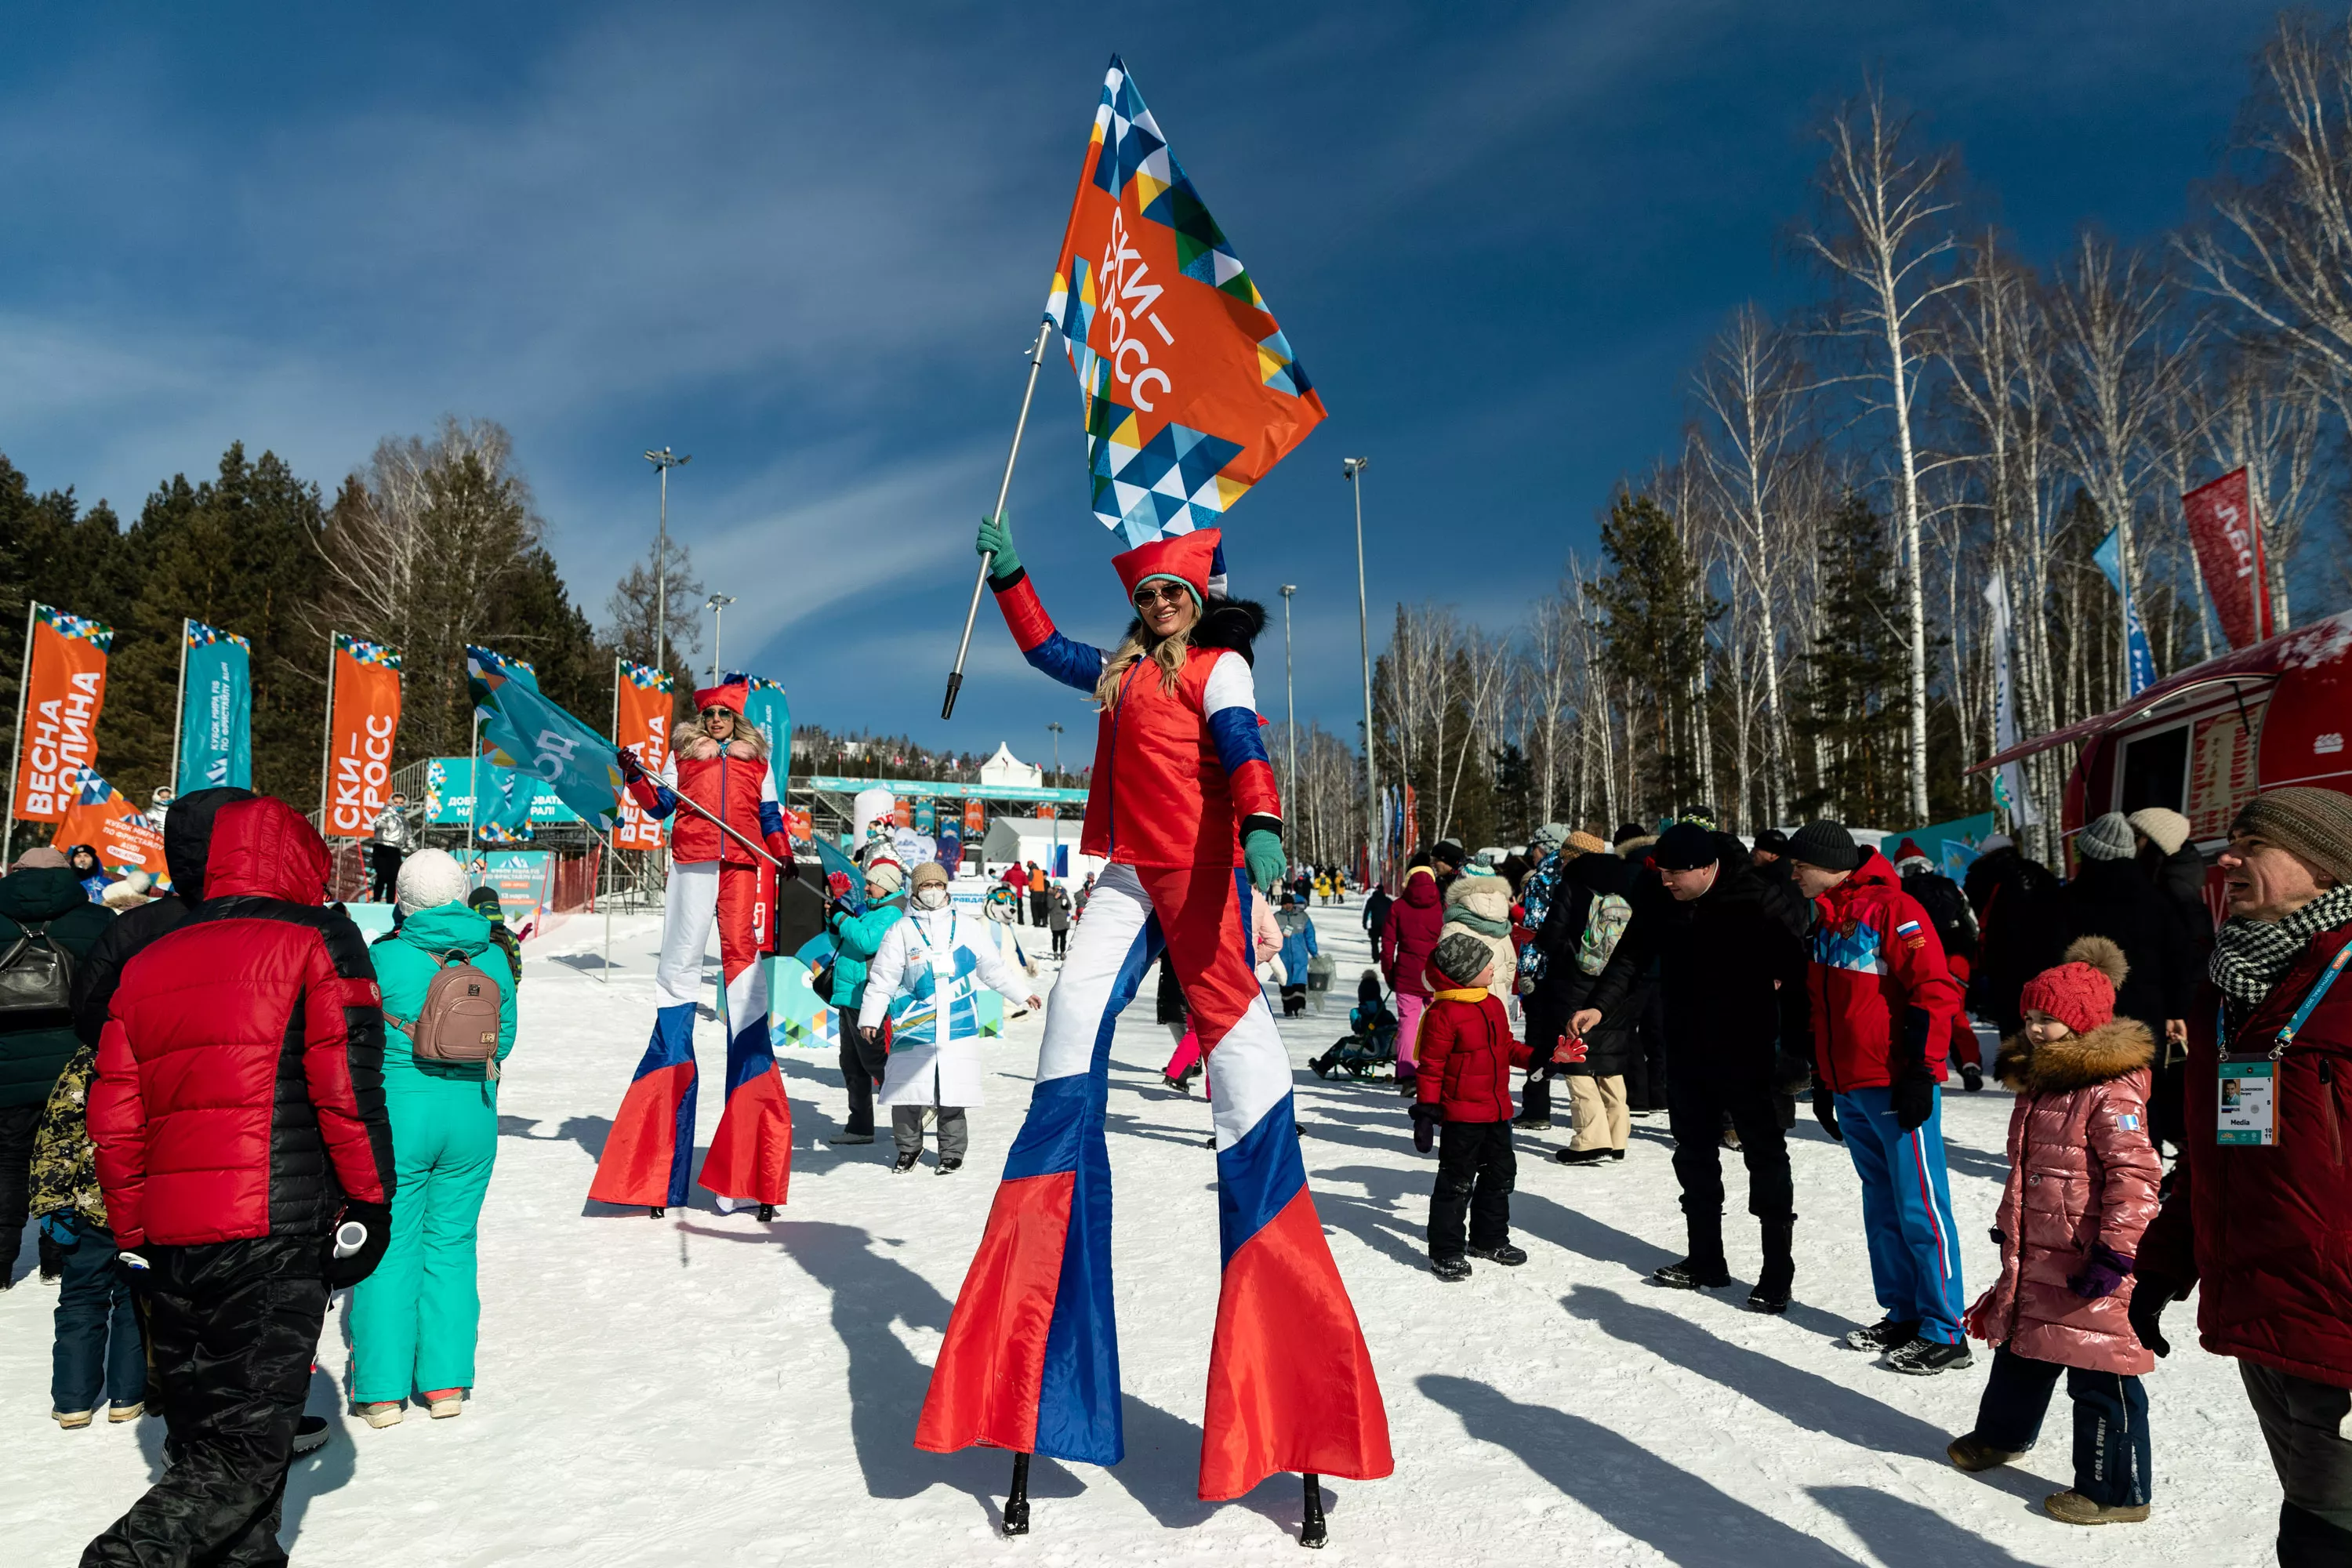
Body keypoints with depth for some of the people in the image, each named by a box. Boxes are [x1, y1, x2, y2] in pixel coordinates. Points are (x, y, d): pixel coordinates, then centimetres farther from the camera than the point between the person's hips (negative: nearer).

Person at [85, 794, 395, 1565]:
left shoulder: (146, 964, 16)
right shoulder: (316, 941, -1)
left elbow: (115, 1124, 15)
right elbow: (347, 1089, -10)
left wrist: (135, 1234, 22)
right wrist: (372, 1201, -3)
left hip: (169, 1240, 6)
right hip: (276, 1233, -6)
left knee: (201, 1442, 15)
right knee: (245, 1447, -3)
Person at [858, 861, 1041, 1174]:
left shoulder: (967, 927, 9)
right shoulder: (901, 930, 4)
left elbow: (993, 967, 17)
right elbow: (882, 978, 5)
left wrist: (1021, 994, 15)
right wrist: (870, 1017, 1)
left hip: (958, 1026, 1)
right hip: (913, 1027, -1)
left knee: (953, 1093, 2)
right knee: (906, 1090, -2)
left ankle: (952, 1152, 19)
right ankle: (909, 1148, 20)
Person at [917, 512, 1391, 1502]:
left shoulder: (1220, 666, 1)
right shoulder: (1122, 672, 22)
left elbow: (1241, 749, -16)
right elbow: (1049, 651, 37)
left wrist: (1262, 827, -33)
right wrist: (1007, 577, 32)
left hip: (1202, 864, -7)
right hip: (1132, 870, 7)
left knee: (1234, 1022, -14)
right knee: (1076, 1006, -5)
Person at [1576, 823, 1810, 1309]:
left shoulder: (1760, 901, -18)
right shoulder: (1659, 900, -3)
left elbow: (1796, 972, -15)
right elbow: (1631, 957, 0)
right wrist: (1599, 1005, -15)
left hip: (1746, 1051, -6)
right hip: (1687, 1048, 6)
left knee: (1765, 1155, 2)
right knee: (1694, 1154, 14)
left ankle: (1778, 1273, 12)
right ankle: (1705, 1260, 28)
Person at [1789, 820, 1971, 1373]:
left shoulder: (1892, 908, -11)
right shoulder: (1826, 922, 16)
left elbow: (1934, 992, -16)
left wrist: (1919, 1072, -18)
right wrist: (1821, 1081, 22)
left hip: (1898, 1087, -8)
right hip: (1850, 1089, 8)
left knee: (1919, 1209, -3)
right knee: (1882, 1206, 13)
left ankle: (1944, 1333, 5)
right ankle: (1902, 1315, 21)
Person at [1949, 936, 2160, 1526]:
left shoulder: (2111, 1090, -19)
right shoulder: (2038, 1080, 11)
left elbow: (2134, 1175, -23)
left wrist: (2116, 1251, -24)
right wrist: (2009, 1225, 27)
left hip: (2090, 1261, -9)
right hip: (2034, 1256, 9)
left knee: (2100, 1376, 1)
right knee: (2020, 1350, 24)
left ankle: (2116, 1491, 15)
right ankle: (2002, 1433, 45)